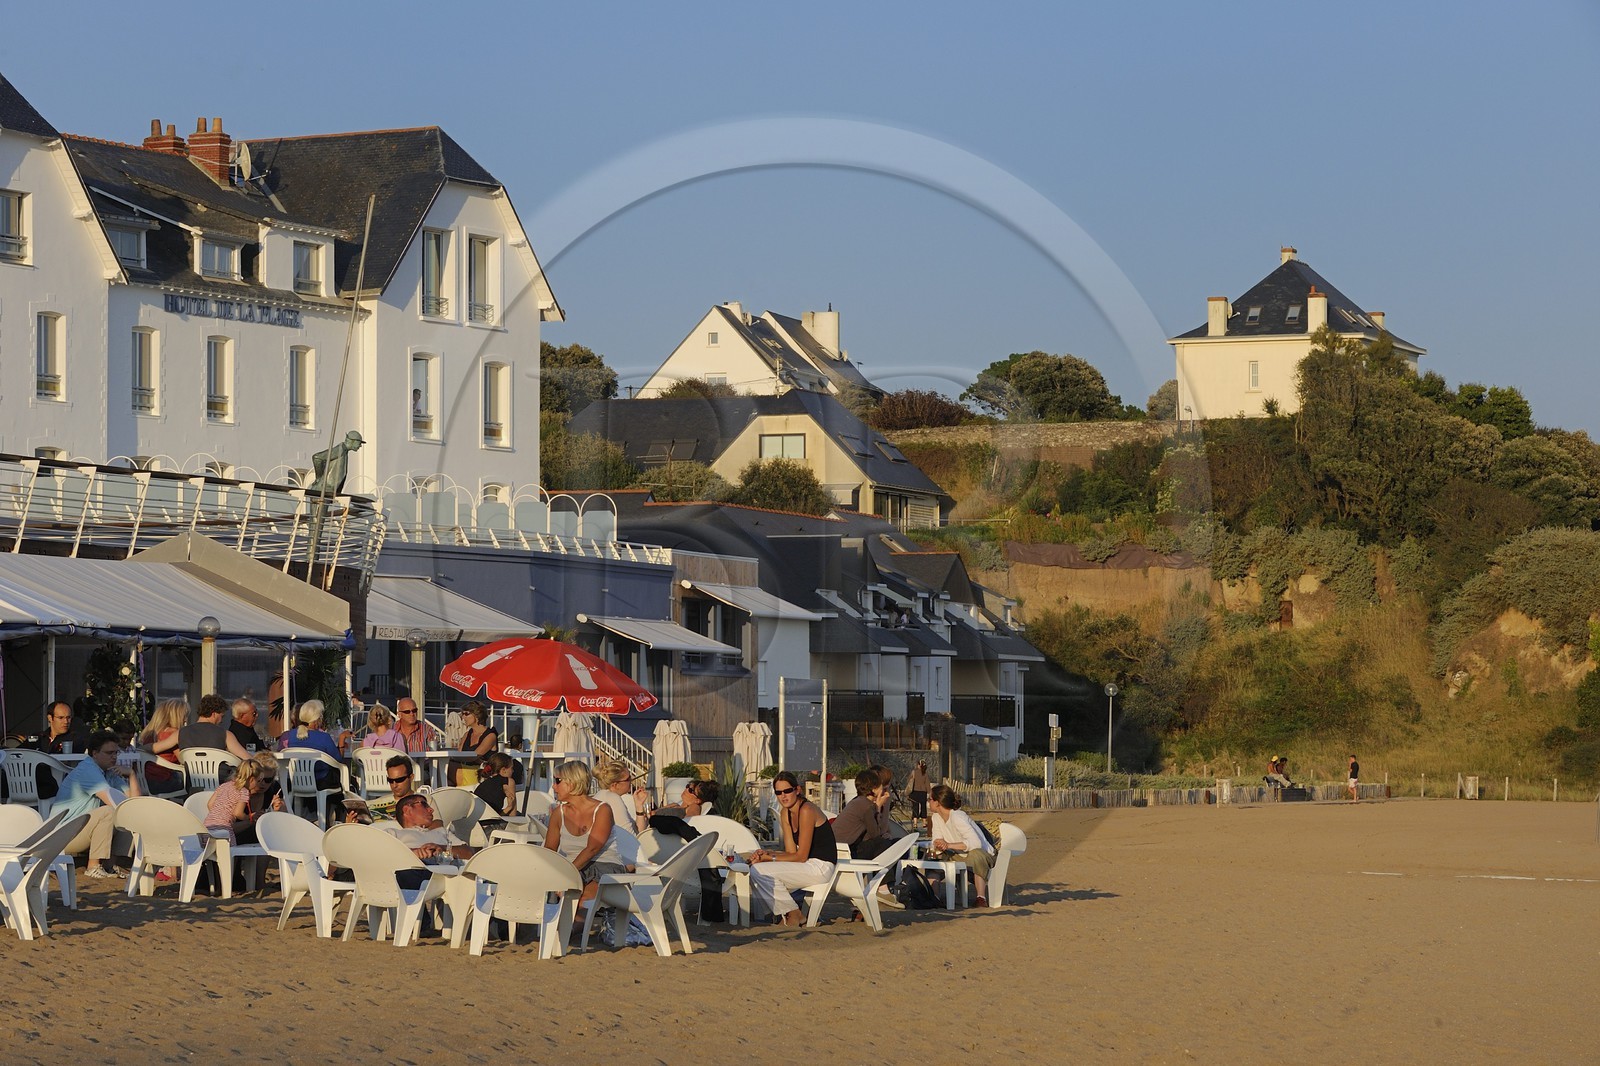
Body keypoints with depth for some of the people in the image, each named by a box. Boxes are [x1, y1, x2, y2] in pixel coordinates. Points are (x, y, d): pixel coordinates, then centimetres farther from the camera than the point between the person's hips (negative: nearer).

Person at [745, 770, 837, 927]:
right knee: (752, 869, 1)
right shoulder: (785, 813, 9)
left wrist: (769, 858, -15)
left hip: (820, 867, -9)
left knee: (759, 871, -19)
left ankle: (793, 914, -6)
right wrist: (766, 854, -11)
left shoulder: (807, 811, -18)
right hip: (806, 865, 9)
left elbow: (801, 856, -17)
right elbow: (791, 852, 6)